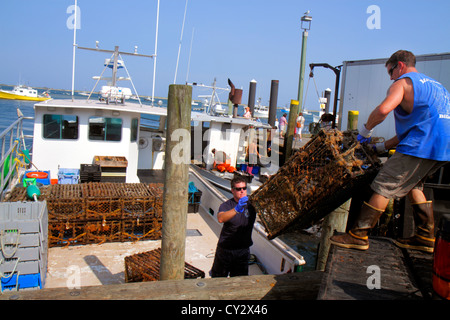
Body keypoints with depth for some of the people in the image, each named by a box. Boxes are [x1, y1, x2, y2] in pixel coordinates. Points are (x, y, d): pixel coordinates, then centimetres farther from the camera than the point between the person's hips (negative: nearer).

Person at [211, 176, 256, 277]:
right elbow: (221, 218, -30)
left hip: (243, 250, 1)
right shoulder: (226, 205, -10)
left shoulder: (251, 204, -2)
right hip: (225, 249, -1)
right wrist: (237, 209, -46)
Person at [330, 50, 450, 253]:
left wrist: (365, 130, -3)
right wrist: (385, 146, 28)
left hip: (422, 146, -10)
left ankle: (358, 235, -5)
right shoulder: (433, 85, 30)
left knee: (384, 186, -7)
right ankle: (426, 237, 25)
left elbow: (384, 109, -21)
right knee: (412, 185, 24)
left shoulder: (403, 82, 0)